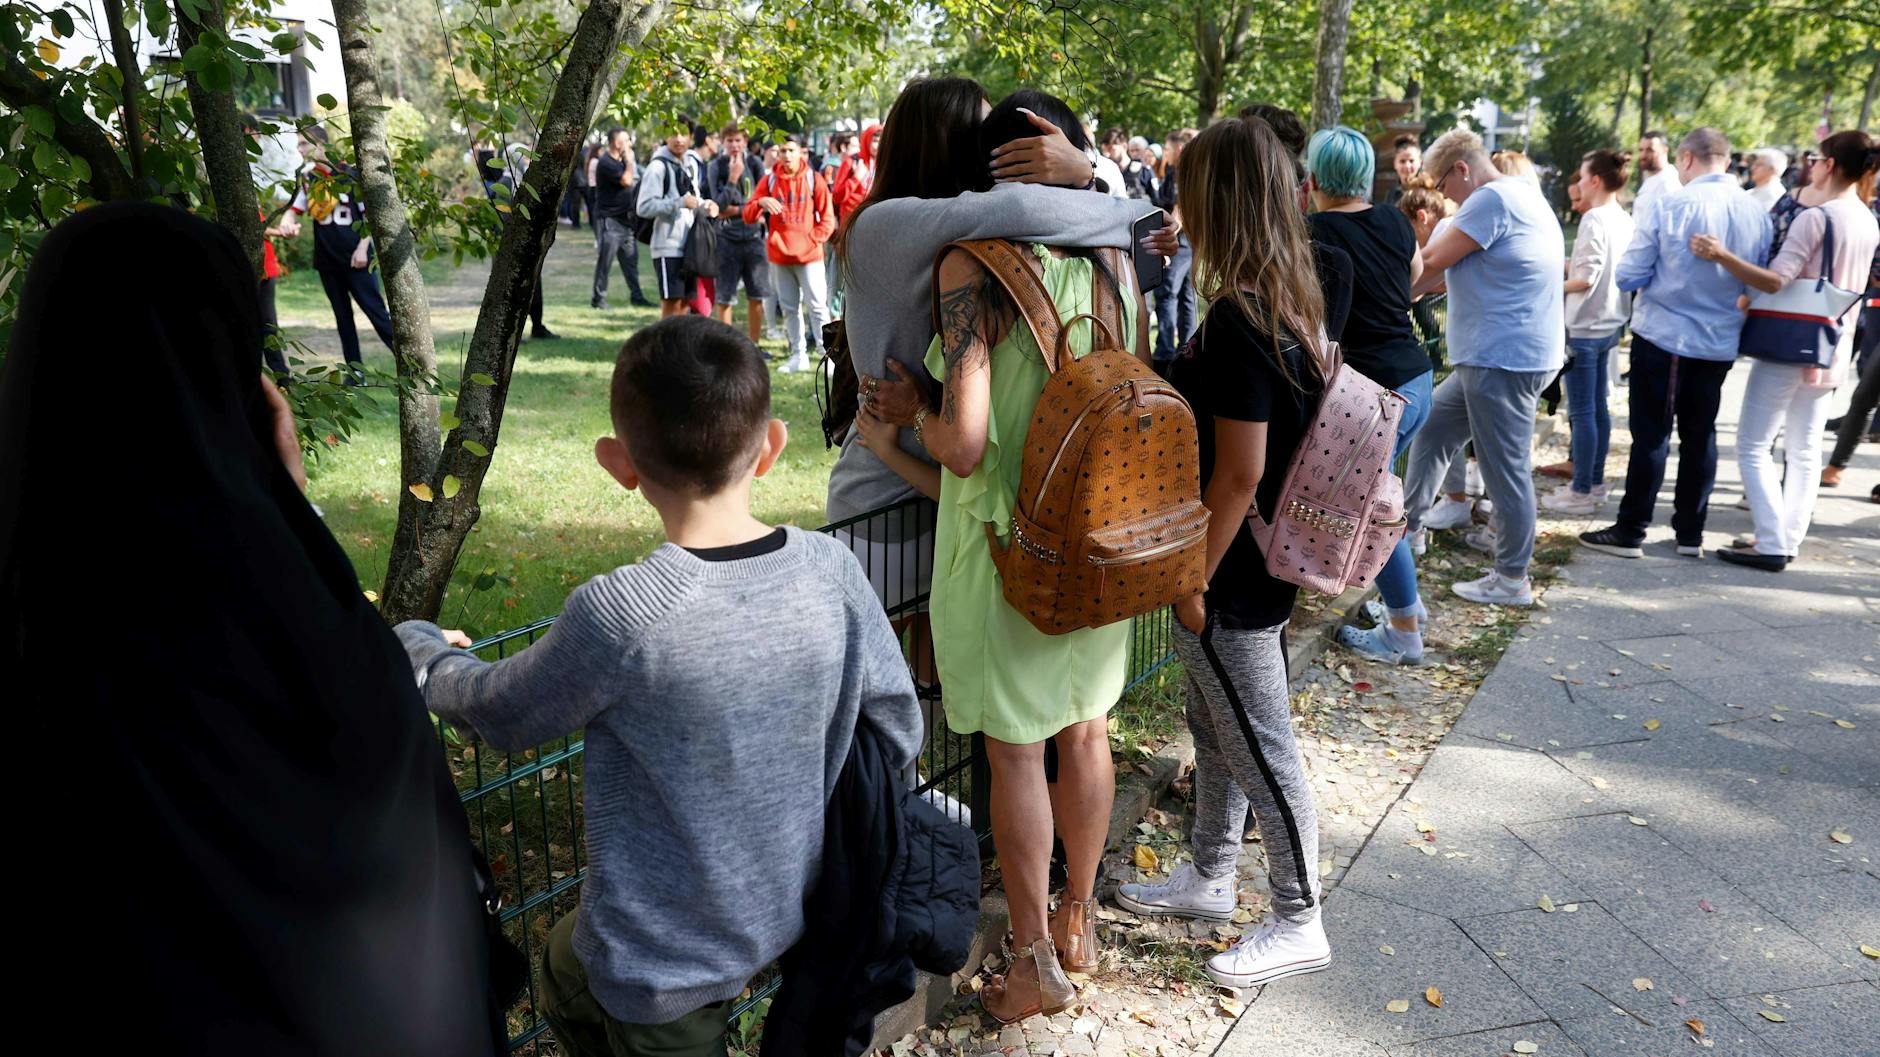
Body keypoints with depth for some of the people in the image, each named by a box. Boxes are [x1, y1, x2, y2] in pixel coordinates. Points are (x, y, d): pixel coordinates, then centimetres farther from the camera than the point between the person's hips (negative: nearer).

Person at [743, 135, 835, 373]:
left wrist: (812, 240, -11)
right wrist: (761, 203, -20)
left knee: (817, 306, -6)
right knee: (789, 308, 9)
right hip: (779, 255, 3)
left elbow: (827, 218, 0)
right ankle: (798, 355, 18)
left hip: (809, 255, -3)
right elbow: (748, 216, 0)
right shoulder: (769, 180, 4)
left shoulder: (813, 179, -1)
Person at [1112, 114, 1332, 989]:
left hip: (1231, 580, -10)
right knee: (1215, 728, 23)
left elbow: (1240, 472, -24)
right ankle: (1209, 878, 41)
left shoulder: (1237, 320, -24)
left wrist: (1192, 581, -16)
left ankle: (1298, 925, 23)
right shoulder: (1293, 307, 5)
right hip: (1262, 566, 10)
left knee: (1262, 752, 5)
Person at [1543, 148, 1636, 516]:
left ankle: (1582, 492, 2)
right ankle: (1595, 482, 24)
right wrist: (1567, 264, 13)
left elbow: (1585, 278, -21)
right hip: (1609, 323, 9)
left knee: (1582, 412, -3)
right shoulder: (1625, 220, 9)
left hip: (1585, 327, -9)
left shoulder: (1594, 219, -17)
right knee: (1598, 407, 16)